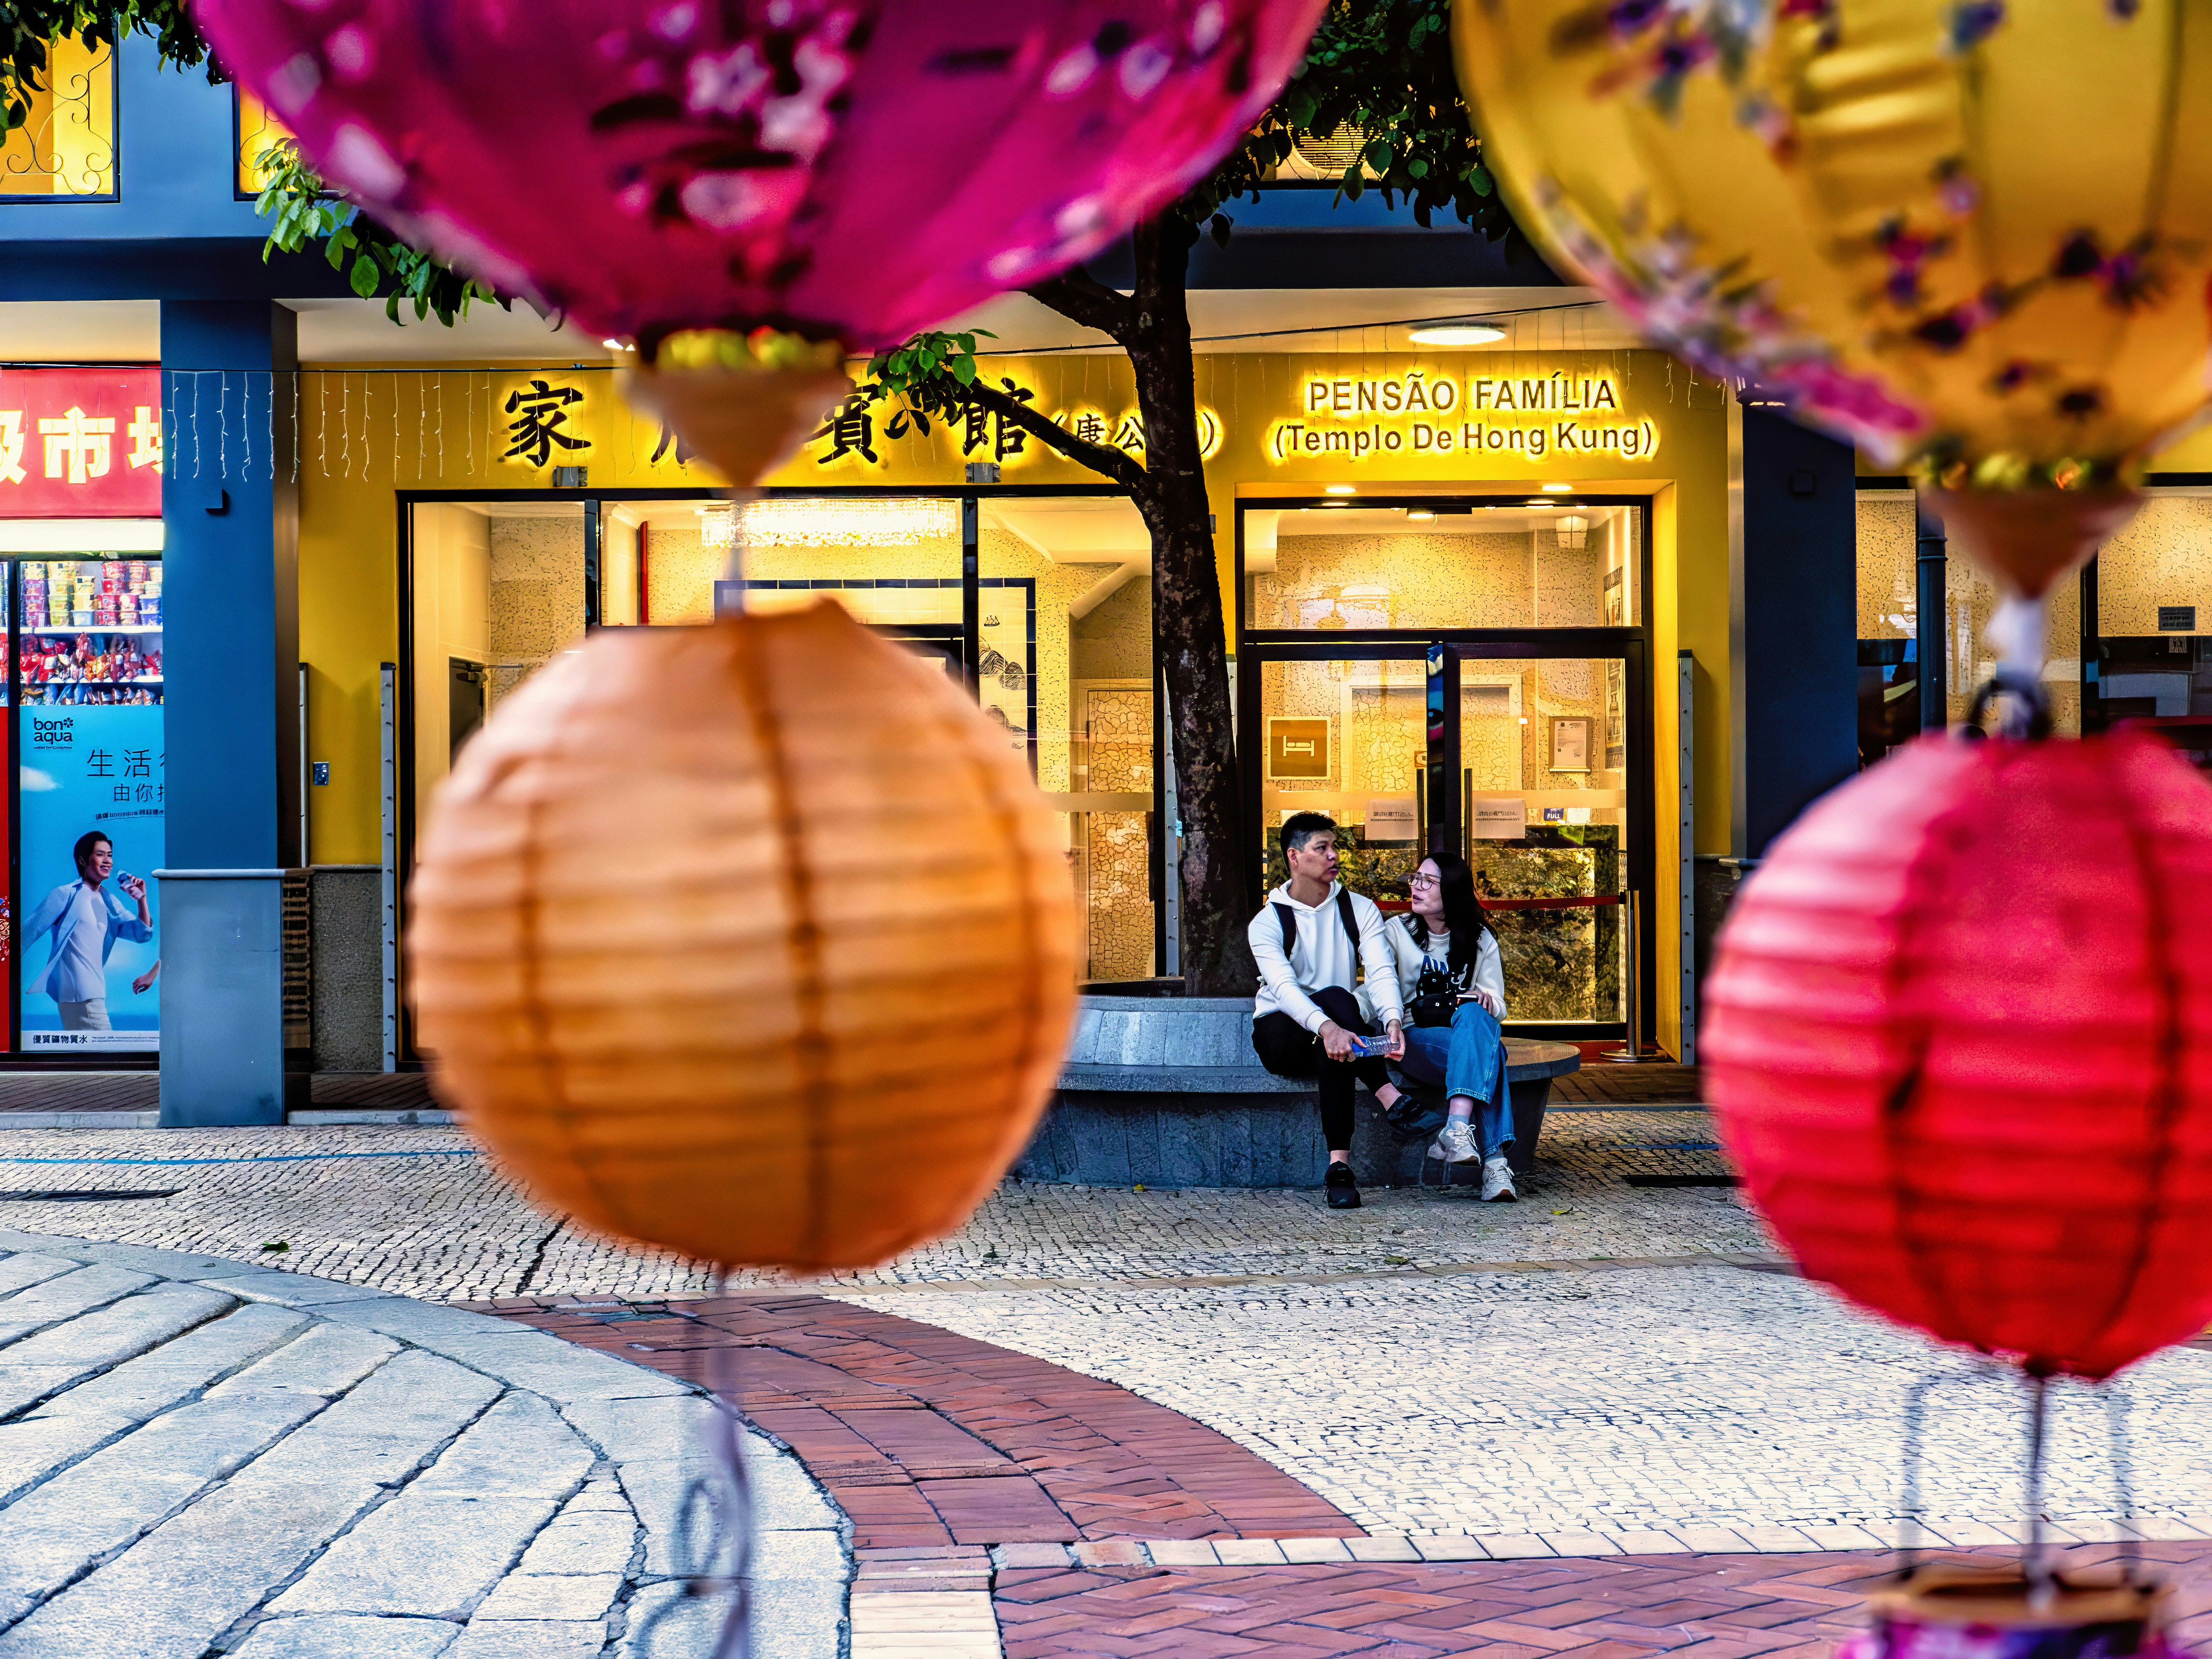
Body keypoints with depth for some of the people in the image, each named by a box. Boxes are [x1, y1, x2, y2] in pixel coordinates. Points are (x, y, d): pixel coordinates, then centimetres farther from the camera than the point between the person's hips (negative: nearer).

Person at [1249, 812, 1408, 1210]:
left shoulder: (1360, 910, 5)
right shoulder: (1267, 923, -6)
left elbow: (1382, 972, -10)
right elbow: (1283, 987, -24)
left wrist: (1393, 1021, -34)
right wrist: (1328, 1027, -45)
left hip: (1334, 1029, 3)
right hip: (1281, 1032, -3)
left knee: (1335, 1043, -36)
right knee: (1334, 997, -35)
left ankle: (1340, 1164, -44)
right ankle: (1391, 1099, -43)